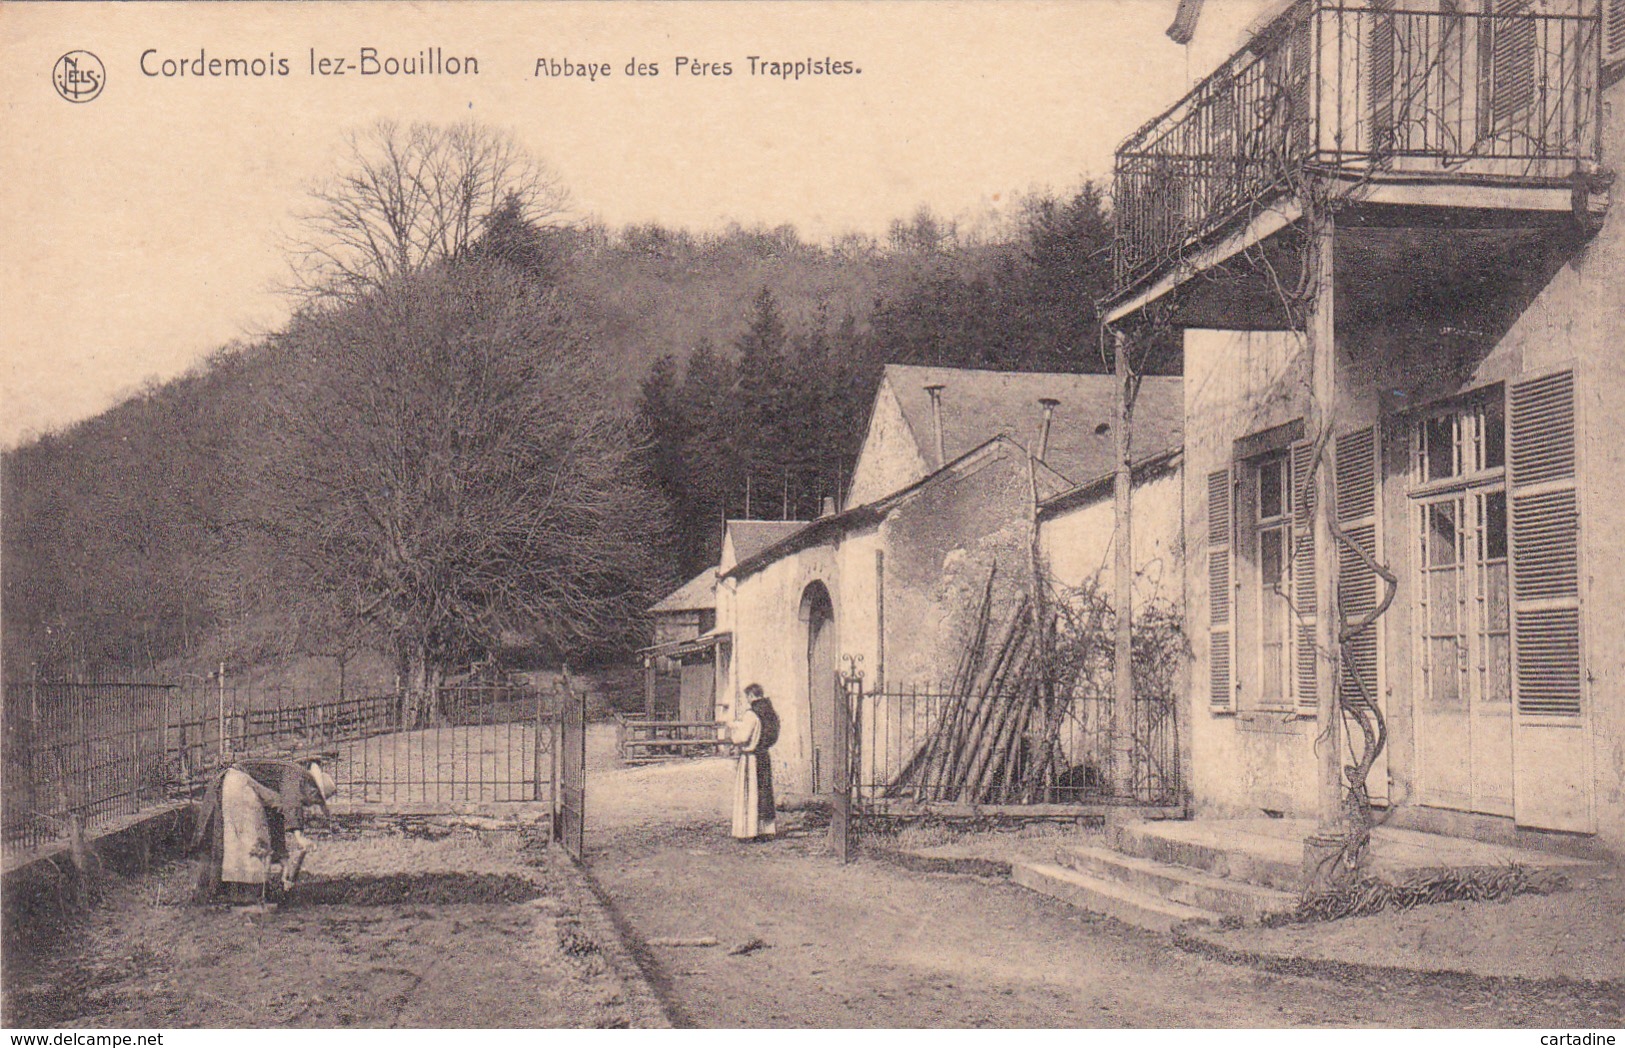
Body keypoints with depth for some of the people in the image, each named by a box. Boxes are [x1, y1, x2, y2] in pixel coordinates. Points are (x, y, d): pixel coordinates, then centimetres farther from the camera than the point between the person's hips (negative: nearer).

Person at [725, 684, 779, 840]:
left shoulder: (751, 714, -16)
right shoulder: (770, 713, 6)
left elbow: (743, 736, -22)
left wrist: (732, 735, 0)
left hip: (750, 757, -7)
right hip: (765, 756, 7)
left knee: (748, 794, 0)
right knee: (764, 791, 14)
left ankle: (749, 833, 1)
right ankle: (764, 831, 18)